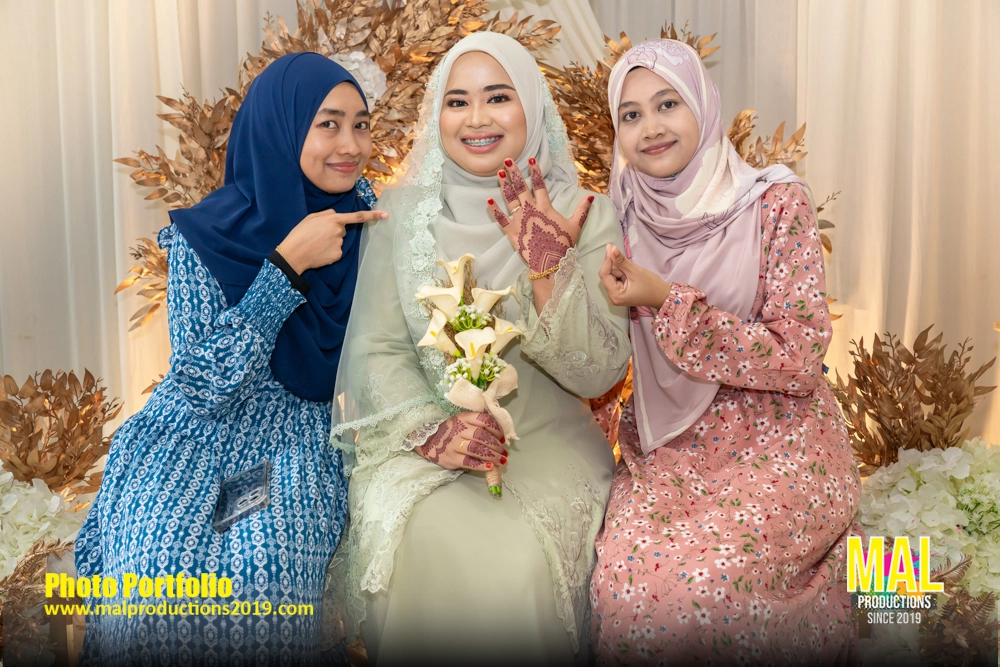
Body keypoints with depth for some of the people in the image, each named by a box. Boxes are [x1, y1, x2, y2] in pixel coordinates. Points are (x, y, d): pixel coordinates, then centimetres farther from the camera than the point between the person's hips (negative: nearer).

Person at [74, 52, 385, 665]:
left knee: (266, 561, -26)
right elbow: (203, 384, -16)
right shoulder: (204, 236, -9)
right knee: (163, 553, -26)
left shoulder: (363, 213, 0)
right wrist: (288, 263, -20)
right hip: (198, 432, -1)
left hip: (303, 437, 1)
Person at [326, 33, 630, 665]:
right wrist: (430, 428, -18)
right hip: (420, 445, 1)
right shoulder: (403, 209, 3)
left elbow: (599, 374, -9)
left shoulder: (587, 217, -1)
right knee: (431, 550, -29)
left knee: (523, 565, -27)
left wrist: (549, 266, -23)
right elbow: (375, 349, 0)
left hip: (545, 446, 0)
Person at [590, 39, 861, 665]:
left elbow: (799, 357, -13)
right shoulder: (624, 217, 4)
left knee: (694, 583, -23)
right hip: (667, 448, 3)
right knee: (622, 582, -19)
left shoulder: (775, 204, -8)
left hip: (775, 443, -3)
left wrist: (668, 302, -19)